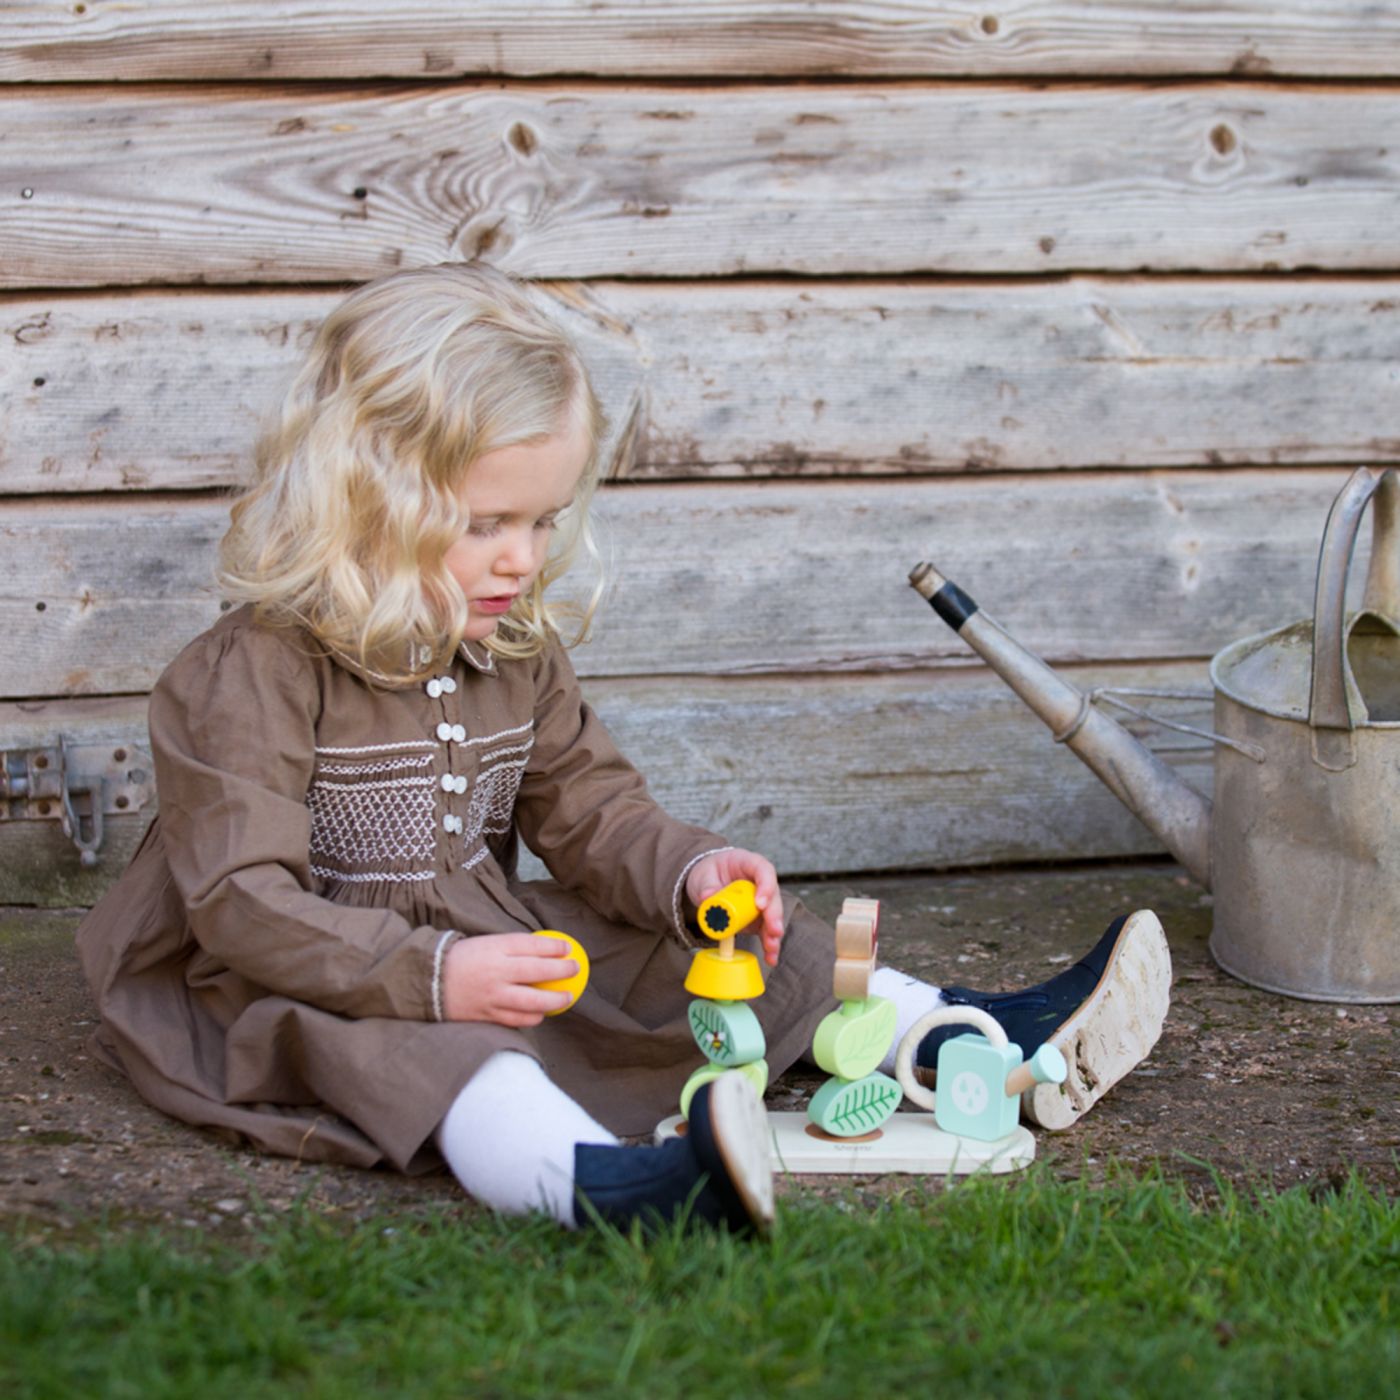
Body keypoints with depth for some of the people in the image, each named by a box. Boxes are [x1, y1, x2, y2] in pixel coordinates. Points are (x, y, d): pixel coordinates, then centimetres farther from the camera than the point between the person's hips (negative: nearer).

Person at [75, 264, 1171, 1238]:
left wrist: (686, 872, -11)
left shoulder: (516, 652, 5)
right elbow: (242, 903, -24)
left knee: (777, 960, 2)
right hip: (325, 989, -8)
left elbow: (591, 813, 12)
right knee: (431, 1057, -42)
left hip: (501, 942, 8)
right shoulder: (253, 674, -19)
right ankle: (605, 1187, -71)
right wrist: (432, 974, -34)